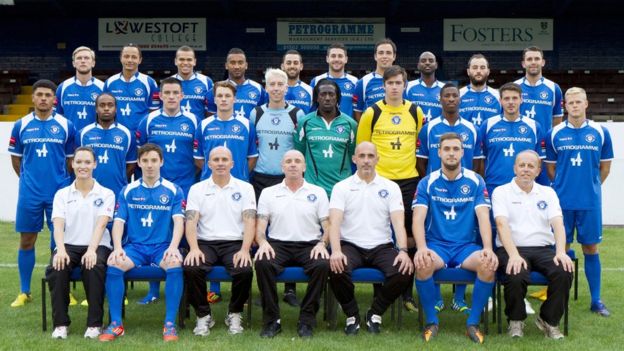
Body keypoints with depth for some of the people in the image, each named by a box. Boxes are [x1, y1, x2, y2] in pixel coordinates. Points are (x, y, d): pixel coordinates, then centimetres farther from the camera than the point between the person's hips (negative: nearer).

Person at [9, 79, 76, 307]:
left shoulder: (65, 126, 0)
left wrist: (63, 180, 7)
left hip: (59, 192, -1)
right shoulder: (21, 125, 3)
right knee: (26, 241, 6)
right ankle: (24, 292, 17)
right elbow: (16, 158, 13)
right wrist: (28, 178, 11)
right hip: (29, 193, 1)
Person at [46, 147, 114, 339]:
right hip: (69, 245, 2)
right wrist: (60, 250, -24)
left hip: (97, 246, -2)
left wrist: (92, 249, -27)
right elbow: (58, 225, -4)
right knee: (55, 268, -32)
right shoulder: (62, 194, 11)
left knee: (94, 267, -36)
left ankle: (94, 323, -23)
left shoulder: (106, 194, 6)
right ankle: (60, 323, -18)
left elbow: (101, 224, -9)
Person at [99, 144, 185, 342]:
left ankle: (170, 324, -24)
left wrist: (173, 247, -22)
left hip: (163, 246, -1)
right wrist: (118, 248, -14)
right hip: (134, 246, 2)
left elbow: (178, 221, -4)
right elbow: (119, 222, 4)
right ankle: (116, 324, -18)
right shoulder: (128, 191, 9)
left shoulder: (173, 191, 5)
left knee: (175, 264, -35)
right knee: (113, 264, -29)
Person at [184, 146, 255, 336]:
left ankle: (235, 314, -2)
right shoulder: (197, 189, 10)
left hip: (235, 243, 0)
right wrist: (194, 248, -19)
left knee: (245, 270, -30)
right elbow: (191, 221, -1)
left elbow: (249, 221, -2)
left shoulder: (245, 188, 8)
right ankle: (203, 315, -7)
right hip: (206, 243, 1)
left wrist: (245, 250, -18)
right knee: (191, 268, -30)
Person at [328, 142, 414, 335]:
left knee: (405, 271, -28)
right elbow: (335, 222, -7)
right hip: (351, 246, -1)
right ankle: (352, 314, -3)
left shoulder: (391, 187, 8)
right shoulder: (342, 187, 5)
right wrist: (336, 251, -26)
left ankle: (375, 313, 0)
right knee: (336, 270, -33)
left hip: (382, 246, 1)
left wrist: (403, 251, -21)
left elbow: (398, 222, -3)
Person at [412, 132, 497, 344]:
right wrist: (422, 248, -25)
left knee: (489, 264, -31)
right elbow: (418, 218, -7)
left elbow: (483, 217, -4)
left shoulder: (475, 182, 4)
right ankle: (432, 321, -13)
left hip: (466, 246, 1)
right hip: (436, 245, -1)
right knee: (423, 263, -35)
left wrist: (488, 249, -21)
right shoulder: (427, 183, 3)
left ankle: (473, 323, -12)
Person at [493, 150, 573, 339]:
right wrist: (514, 255, -25)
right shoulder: (501, 192, 6)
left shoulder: (548, 193, 17)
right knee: (515, 277, -34)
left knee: (564, 272, -27)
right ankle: (516, 320, -3)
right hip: (512, 249, -3)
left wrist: (561, 252, -16)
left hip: (544, 249, 3)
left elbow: (558, 223, 3)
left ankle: (549, 320, -4)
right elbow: (502, 224, -9)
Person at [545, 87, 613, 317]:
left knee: (591, 248, 6)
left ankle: (596, 300, 14)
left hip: (590, 202, 0)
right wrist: (564, 185, 7)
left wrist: (591, 185, 10)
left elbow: (605, 166, 10)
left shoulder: (600, 132, 1)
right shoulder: (555, 134, 1)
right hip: (562, 201, 0)